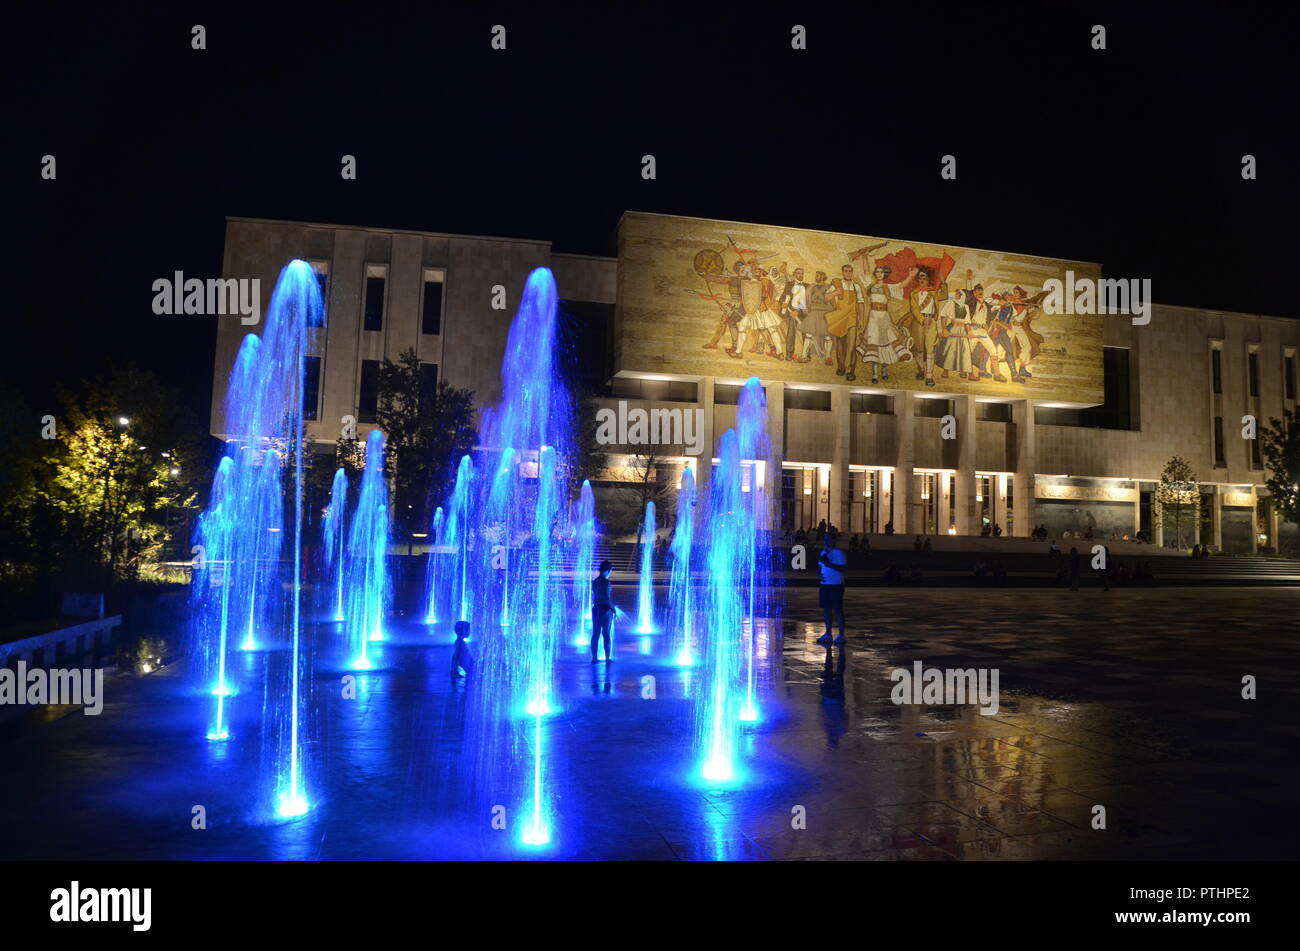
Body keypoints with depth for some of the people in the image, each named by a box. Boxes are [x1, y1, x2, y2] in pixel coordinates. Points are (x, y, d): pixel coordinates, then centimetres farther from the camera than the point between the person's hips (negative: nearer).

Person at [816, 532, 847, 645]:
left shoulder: (838, 553, -8)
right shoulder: (823, 552, 14)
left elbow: (842, 568, -17)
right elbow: (820, 566, 19)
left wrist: (828, 564, -23)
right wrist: (820, 575, -1)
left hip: (836, 585, -7)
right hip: (825, 584, 7)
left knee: (838, 610, -3)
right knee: (826, 609, 8)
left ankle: (841, 635, 2)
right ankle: (828, 634, 17)